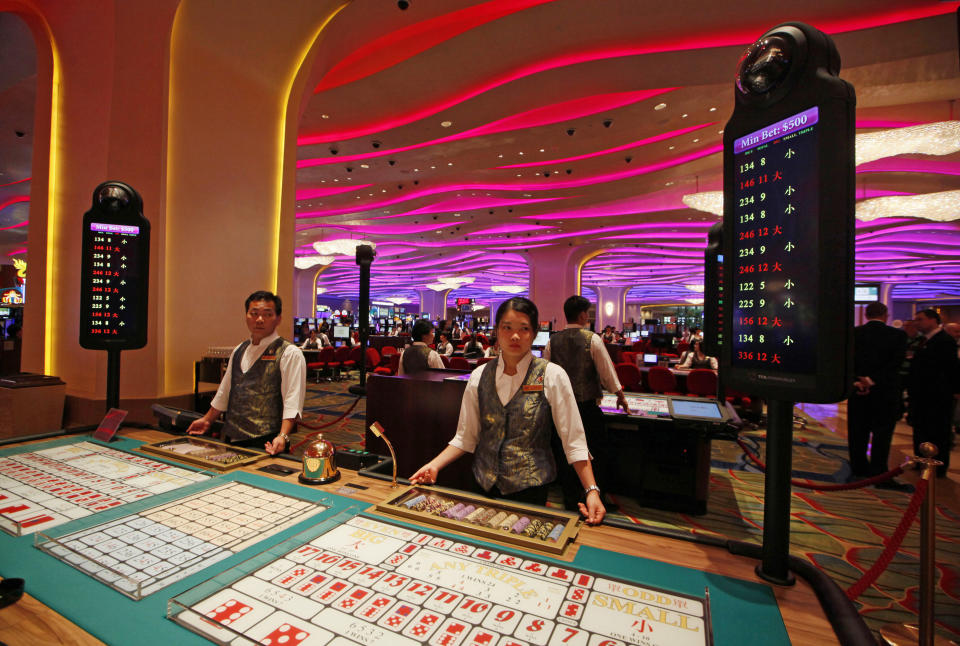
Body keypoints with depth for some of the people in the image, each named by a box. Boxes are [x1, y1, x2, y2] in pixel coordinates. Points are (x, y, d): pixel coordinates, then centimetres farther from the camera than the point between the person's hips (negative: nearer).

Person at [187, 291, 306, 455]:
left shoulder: (289, 353, -12)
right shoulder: (239, 351, 12)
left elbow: (292, 402, -20)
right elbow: (225, 391, 23)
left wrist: (283, 437, -30)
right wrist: (207, 420, 26)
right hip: (232, 439, 7)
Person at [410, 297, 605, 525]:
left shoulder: (552, 376, -12)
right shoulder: (480, 376, -3)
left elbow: (574, 442, -10)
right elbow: (466, 436, 2)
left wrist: (592, 491, -18)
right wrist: (435, 465, -8)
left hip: (530, 489, -2)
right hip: (485, 485, 3)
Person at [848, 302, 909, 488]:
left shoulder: (853, 333, -1)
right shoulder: (897, 335, -4)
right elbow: (896, 362, -11)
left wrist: (856, 381, -10)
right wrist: (872, 380, -15)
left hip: (858, 390, 2)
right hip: (885, 391, -1)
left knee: (857, 431, 10)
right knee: (882, 433, 4)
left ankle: (859, 469, 20)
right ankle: (880, 475, 7)